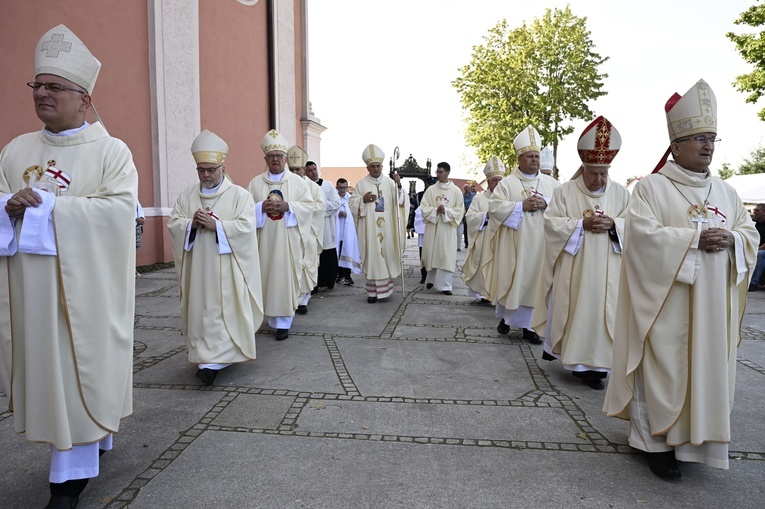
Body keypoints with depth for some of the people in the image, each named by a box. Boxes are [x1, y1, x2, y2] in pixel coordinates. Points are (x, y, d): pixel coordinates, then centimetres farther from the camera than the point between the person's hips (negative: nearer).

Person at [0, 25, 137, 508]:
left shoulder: (112, 151, -2)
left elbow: (121, 209, -15)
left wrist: (47, 204, -18)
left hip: (86, 287, -5)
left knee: (81, 369, 1)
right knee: (46, 368, 11)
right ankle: (94, 439, 31)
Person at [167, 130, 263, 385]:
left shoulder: (239, 195, -1)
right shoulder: (187, 195, 11)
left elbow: (246, 226, -11)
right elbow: (173, 224, 7)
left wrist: (216, 225, -20)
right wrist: (192, 223, -13)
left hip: (226, 266, -4)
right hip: (197, 267, 4)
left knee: (223, 310, -7)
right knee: (200, 310, 8)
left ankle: (214, 361, -6)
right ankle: (204, 356, 22)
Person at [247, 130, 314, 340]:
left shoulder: (298, 181, 5)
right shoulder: (255, 182, 8)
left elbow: (309, 205, -1)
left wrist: (288, 206, -16)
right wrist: (261, 207, -15)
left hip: (288, 240, -2)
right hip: (264, 240, 2)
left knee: (285, 278, -2)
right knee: (267, 277, 5)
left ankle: (283, 322, 3)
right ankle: (273, 318, 20)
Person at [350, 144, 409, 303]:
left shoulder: (390, 182, 7)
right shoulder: (361, 184, 4)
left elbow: (400, 202, -2)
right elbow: (353, 204, 4)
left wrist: (399, 186, -17)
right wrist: (363, 199, -14)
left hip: (387, 227, 2)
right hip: (370, 228, -1)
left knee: (388, 255, 6)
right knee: (373, 257, -2)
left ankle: (386, 286, 19)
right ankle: (373, 291, 2)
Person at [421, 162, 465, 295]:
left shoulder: (456, 191, 3)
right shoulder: (431, 189, 6)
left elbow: (460, 210, 0)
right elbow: (423, 207, 1)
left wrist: (446, 211, -15)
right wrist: (435, 210, -16)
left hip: (447, 228, -1)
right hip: (432, 227, 1)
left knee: (446, 256, -4)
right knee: (431, 254, 6)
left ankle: (444, 285, -2)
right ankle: (431, 279, 25)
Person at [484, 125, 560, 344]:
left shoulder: (551, 183, 10)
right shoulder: (507, 183, 1)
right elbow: (494, 206, -9)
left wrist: (546, 203, -12)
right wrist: (522, 206, -16)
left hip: (539, 244, 2)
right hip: (513, 243, -2)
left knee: (532, 281, 4)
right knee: (510, 280, 5)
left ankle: (526, 324, 12)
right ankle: (505, 317, 25)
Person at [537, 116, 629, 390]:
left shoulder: (621, 193, 6)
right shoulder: (565, 191, 0)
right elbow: (551, 223, -6)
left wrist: (613, 224, -14)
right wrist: (581, 224, -17)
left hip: (606, 272, 2)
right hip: (572, 269, -1)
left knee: (600, 311, 0)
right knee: (569, 309, 5)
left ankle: (591, 363, 7)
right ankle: (557, 346, 27)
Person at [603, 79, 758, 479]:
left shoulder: (725, 192, 14)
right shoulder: (651, 187, -5)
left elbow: (750, 232, 14)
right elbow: (644, 235, -16)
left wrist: (731, 239, -8)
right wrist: (695, 239, -20)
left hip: (712, 305, 6)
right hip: (667, 302, -6)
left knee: (706, 366, 11)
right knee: (664, 367, -1)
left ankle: (694, 434, 26)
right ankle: (656, 441, 11)